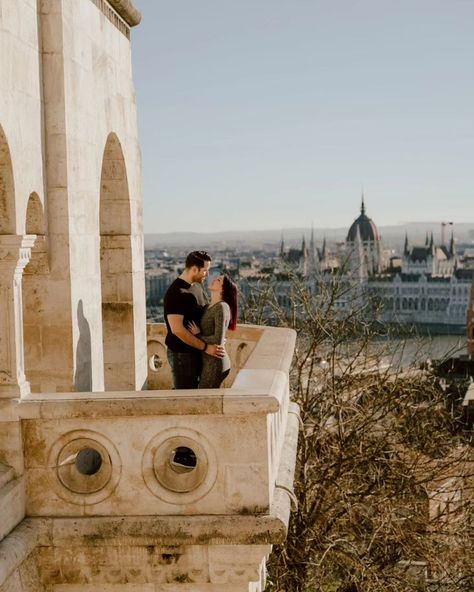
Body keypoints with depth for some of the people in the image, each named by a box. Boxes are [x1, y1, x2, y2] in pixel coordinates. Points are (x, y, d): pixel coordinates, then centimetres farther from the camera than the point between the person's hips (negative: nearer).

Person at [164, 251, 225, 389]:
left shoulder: (195, 288, 10)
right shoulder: (176, 293, -20)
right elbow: (177, 329, -27)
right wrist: (205, 347, -25)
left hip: (194, 352, 9)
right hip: (182, 355, -9)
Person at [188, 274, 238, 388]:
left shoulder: (221, 307, -16)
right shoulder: (209, 307, 11)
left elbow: (218, 340, -21)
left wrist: (198, 336, -10)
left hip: (215, 363, -9)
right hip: (209, 362, 9)